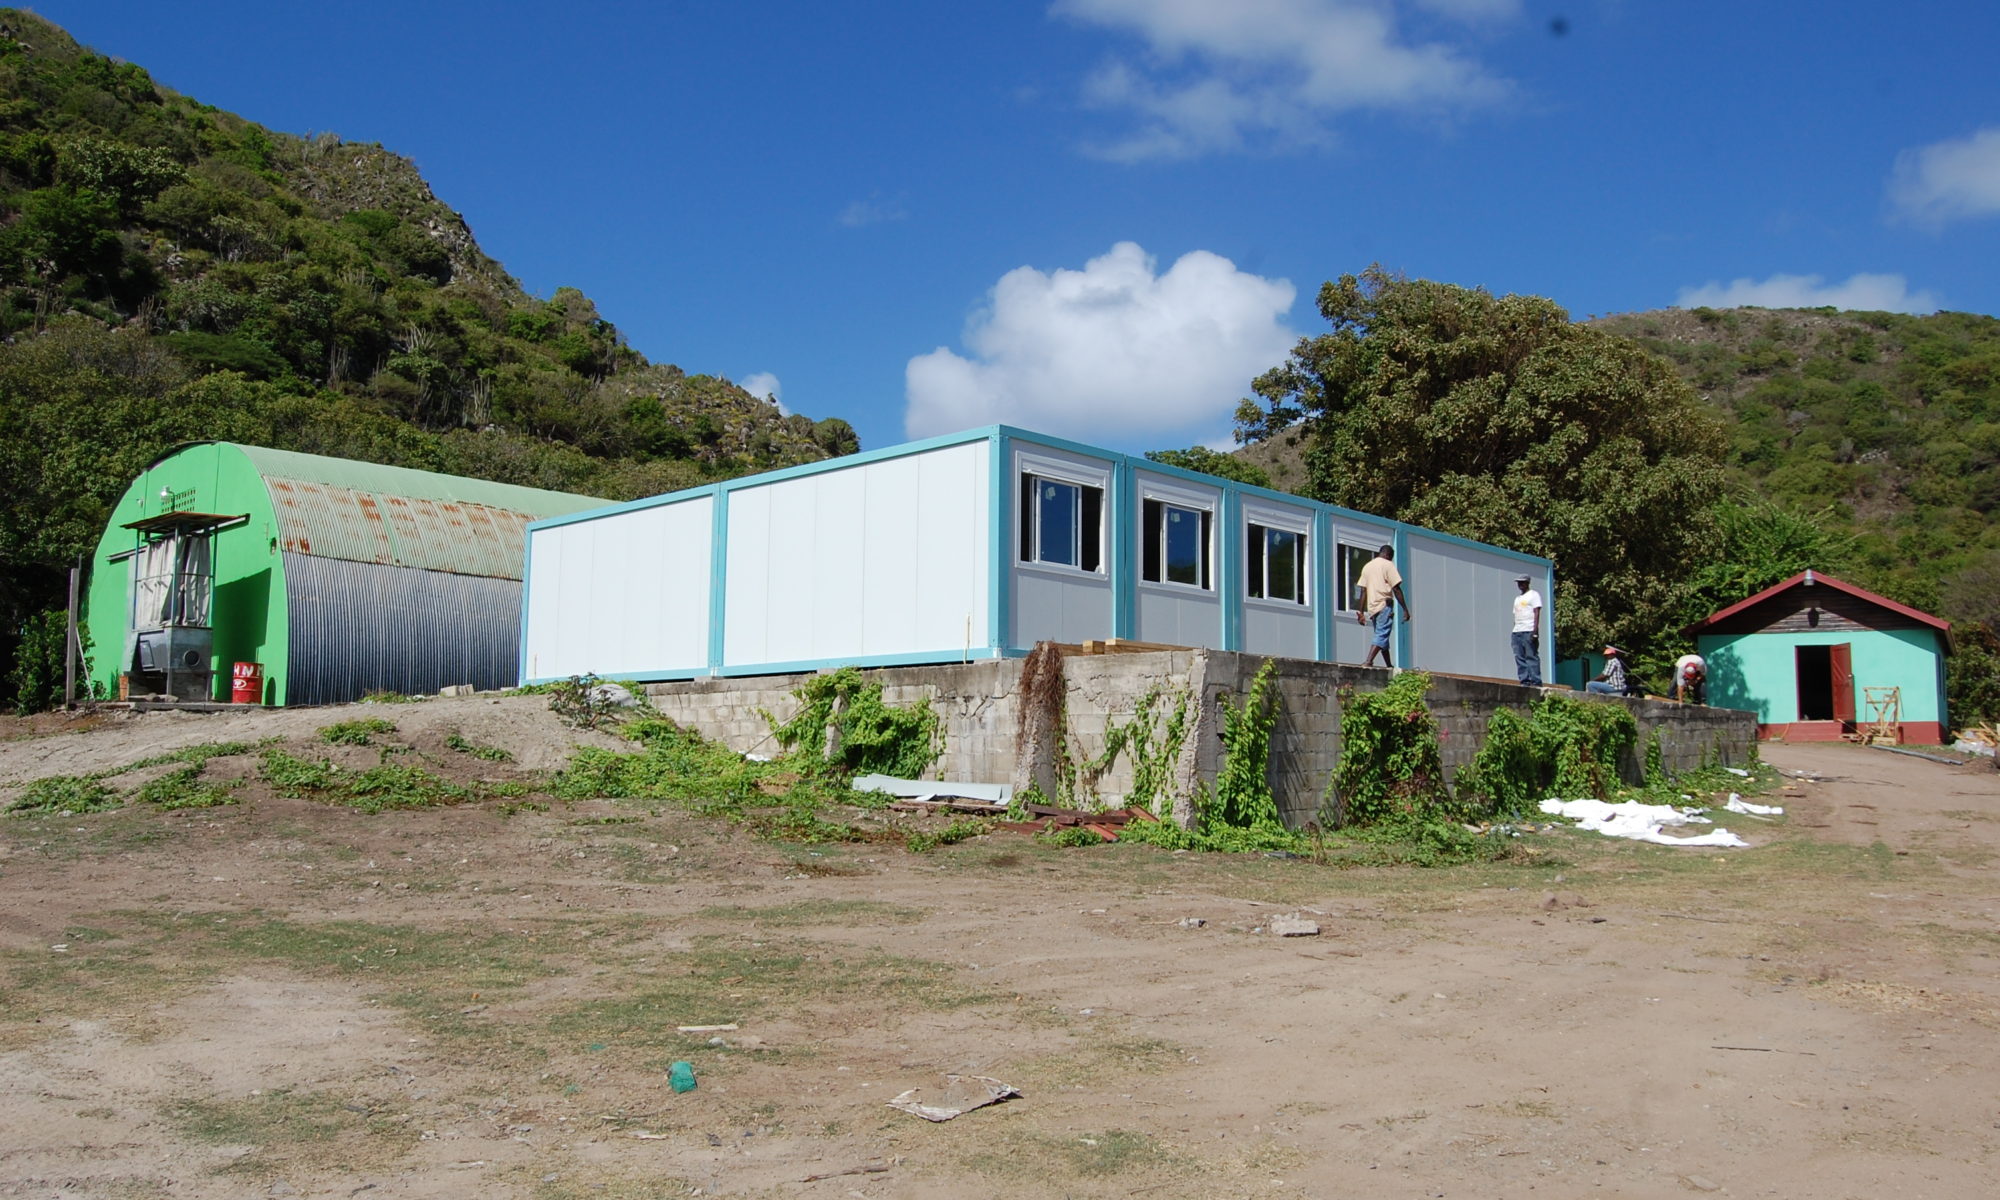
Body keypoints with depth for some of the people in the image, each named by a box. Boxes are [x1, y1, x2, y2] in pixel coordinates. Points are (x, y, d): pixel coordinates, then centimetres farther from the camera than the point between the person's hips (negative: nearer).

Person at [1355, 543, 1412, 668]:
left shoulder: (1367, 566, 17)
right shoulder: (1388, 565, -2)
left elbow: (1363, 591, 13)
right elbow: (1396, 589, -8)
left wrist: (1361, 613, 13)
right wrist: (1405, 610, -7)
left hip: (1372, 607, 7)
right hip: (1384, 605, -7)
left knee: (1382, 635, 15)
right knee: (1382, 635, -14)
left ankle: (1389, 665, 18)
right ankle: (1368, 661, -31)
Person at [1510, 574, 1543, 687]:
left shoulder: (1533, 595, 4)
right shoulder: (1517, 598, 27)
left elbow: (1537, 613, -6)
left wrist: (1535, 631, -16)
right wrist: (1515, 632, 16)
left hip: (1529, 631, -8)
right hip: (1517, 631, 8)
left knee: (1532, 656, -11)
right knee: (1519, 658, 0)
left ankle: (1535, 681, -12)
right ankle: (1524, 680, -1)